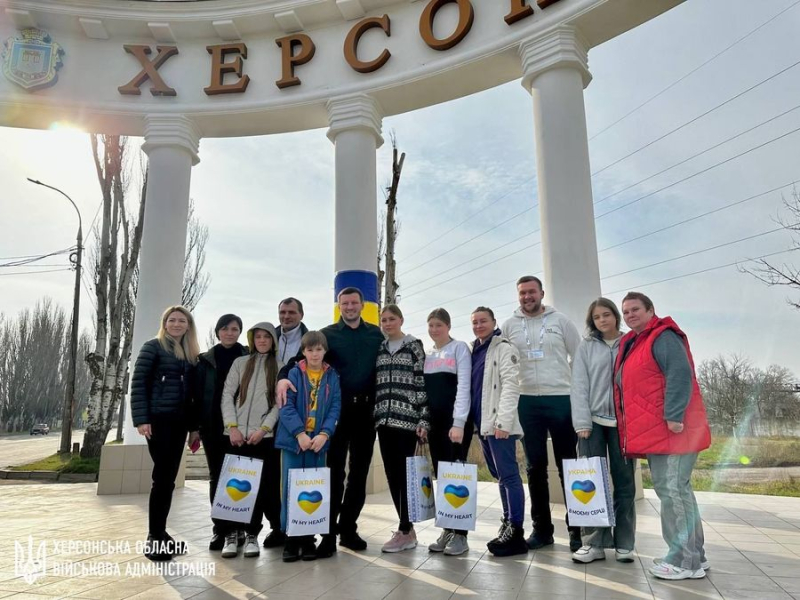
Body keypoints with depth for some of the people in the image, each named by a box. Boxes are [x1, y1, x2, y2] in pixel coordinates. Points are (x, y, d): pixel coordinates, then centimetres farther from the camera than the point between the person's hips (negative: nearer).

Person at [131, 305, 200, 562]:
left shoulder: (191, 354, 15)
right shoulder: (153, 346, -1)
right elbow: (138, 383, -7)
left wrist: (194, 426, 11)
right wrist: (141, 419, -15)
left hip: (179, 422, 6)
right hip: (158, 419, -6)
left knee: (168, 478, 9)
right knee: (163, 477, -7)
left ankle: (160, 534, 19)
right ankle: (154, 538, 3)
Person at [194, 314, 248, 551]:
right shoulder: (205, 360, 6)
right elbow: (197, 395, 5)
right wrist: (195, 428, 0)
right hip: (213, 427, 2)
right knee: (216, 477, 7)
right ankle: (219, 529, 15)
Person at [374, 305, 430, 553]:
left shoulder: (414, 346, 0)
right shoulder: (379, 349, 14)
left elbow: (422, 383, -6)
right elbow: (375, 385, 16)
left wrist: (424, 420, -12)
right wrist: (373, 416, 10)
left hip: (407, 419, -5)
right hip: (384, 420, 6)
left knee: (404, 473, -3)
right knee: (392, 474, 8)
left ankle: (404, 531, 7)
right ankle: (408, 528, 20)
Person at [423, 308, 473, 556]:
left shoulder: (459, 348, -1)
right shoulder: (427, 355, 15)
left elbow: (463, 386, -10)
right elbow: (424, 390, 15)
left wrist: (459, 423, -17)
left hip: (457, 422, -5)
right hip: (434, 422, 5)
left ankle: (460, 534, 3)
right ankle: (447, 530, 16)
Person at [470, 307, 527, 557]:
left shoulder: (503, 348, -5)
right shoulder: (474, 351, 18)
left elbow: (510, 386, -14)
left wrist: (502, 421, -21)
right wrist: (476, 422, 15)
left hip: (499, 424, -8)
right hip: (482, 424, 8)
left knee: (508, 475, -6)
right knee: (499, 475, 14)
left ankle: (515, 533, -1)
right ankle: (508, 524, 23)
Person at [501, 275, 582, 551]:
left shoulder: (560, 321, 2)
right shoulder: (509, 326, 7)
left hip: (561, 399, -2)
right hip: (527, 402, 2)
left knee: (567, 466, 5)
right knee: (535, 467, 8)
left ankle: (577, 528, 15)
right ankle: (542, 528, 19)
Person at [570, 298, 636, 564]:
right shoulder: (586, 347, 7)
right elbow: (579, 385, 1)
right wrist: (582, 422, -8)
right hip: (593, 420, 0)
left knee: (624, 482, 6)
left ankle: (624, 543, 16)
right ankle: (594, 541, 7)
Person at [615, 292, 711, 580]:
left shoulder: (663, 337, -9)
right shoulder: (632, 344, 20)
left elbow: (680, 375, -21)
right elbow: (627, 387, 24)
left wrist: (674, 416, -26)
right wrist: (631, 430, 21)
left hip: (670, 430, -10)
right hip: (653, 432, 10)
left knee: (671, 490, -7)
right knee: (676, 490, 16)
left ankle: (685, 561, 2)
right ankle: (694, 554, 27)